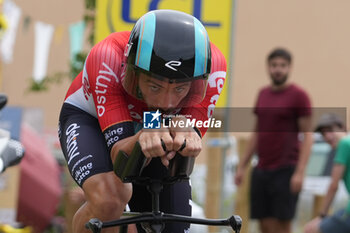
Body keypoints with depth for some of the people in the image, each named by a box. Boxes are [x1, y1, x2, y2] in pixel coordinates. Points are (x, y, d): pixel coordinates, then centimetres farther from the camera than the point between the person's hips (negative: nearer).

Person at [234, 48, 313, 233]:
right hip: (261, 170, 6)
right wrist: (242, 166, 18)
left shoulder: (298, 96, -5)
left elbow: (307, 135, -8)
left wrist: (300, 172, -16)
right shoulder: (263, 94, 14)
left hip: (285, 171, -6)